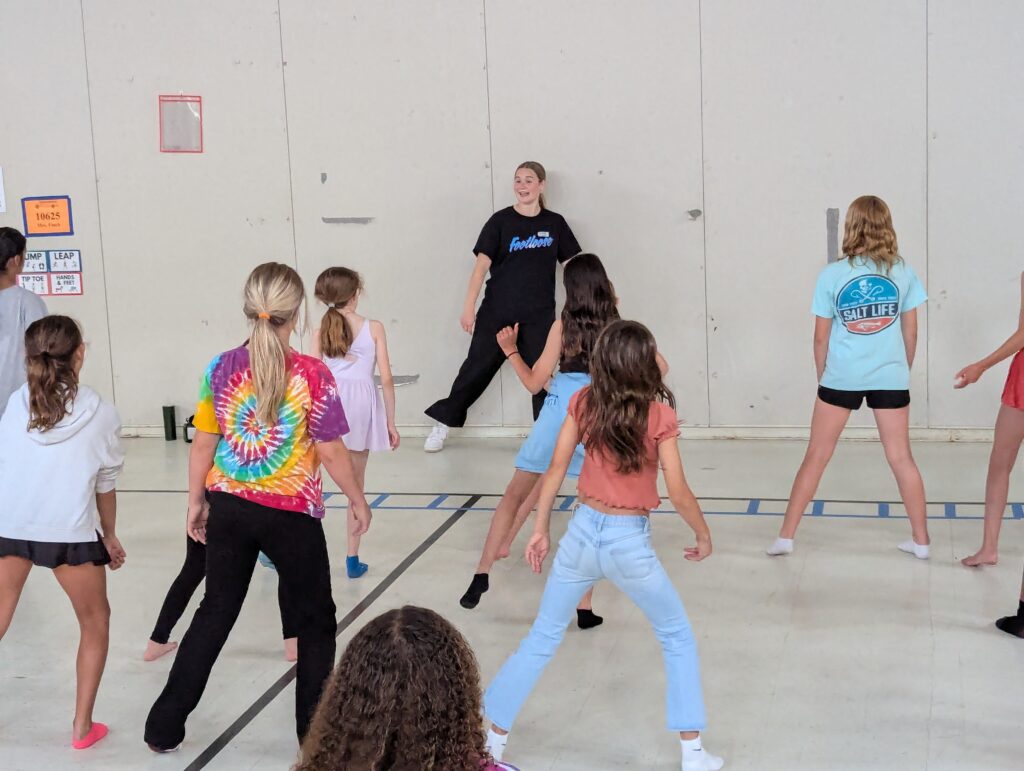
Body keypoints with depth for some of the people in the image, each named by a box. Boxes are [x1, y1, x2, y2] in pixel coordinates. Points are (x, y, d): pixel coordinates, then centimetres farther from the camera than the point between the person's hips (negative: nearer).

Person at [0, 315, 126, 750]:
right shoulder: (101, 413, 0)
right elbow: (105, 485, 6)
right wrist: (110, 537, 20)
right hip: (70, 533, -2)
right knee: (95, 621, 19)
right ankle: (82, 726, 21)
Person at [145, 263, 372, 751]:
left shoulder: (221, 368, -3)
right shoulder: (312, 374, -14)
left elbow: (203, 444, 3)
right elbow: (330, 451, -10)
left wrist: (196, 501, 16)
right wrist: (358, 500, 4)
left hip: (229, 508, 4)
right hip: (291, 514, -4)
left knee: (214, 613, 18)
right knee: (315, 620, 14)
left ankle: (165, 727, 24)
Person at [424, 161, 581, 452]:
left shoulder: (555, 223, 4)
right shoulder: (501, 221, -3)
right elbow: (482, 264, -7)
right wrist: (469, 306, -13)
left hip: (539, 316, 1)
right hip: (497, 312, -1)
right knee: (477, 367, 4)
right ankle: (444, 421, 16)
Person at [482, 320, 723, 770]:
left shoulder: (583, 402, -3)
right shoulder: (658, 414, -13)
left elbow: (555, 469, 0)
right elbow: (678, 494, -12)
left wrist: (540, 530, 9)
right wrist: (703, 535, 4)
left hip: (582, 532, 3)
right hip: (630, 543, -3)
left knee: (542, 639, 18)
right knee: (678, 639, 17)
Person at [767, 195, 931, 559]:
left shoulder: (832, 275, -4)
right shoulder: (903, 273, 0)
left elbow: (821, 337, 1)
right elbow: (910, 333, 5)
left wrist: (822, 377, 15)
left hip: (842, 377, -1)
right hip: (891, 377, 1)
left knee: (816, 457, 8)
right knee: (901, 458, 12)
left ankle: (785, 537, 11)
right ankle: (921, 540, 19)